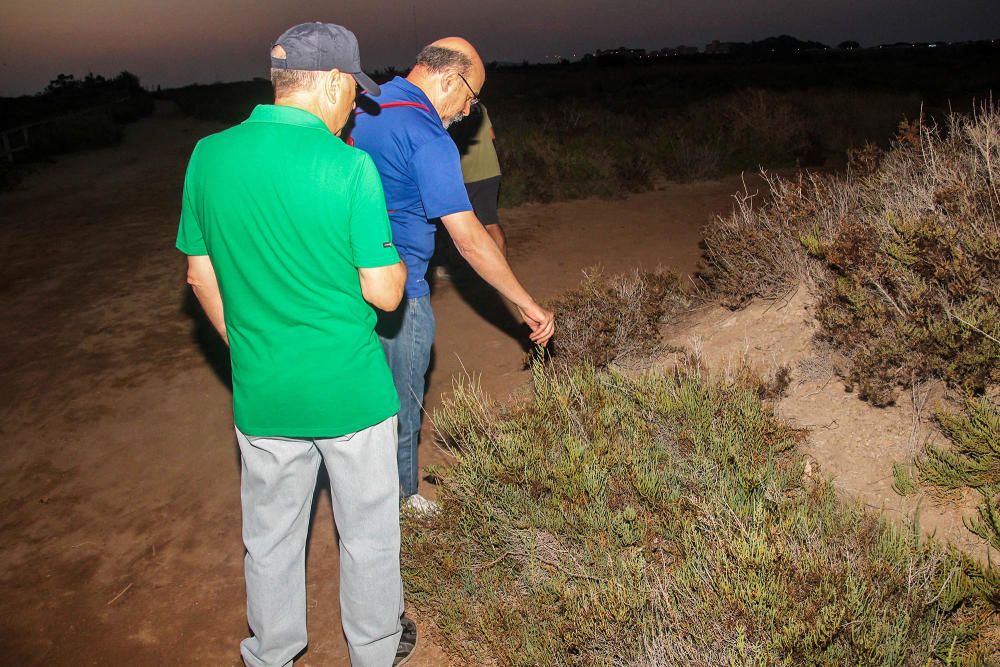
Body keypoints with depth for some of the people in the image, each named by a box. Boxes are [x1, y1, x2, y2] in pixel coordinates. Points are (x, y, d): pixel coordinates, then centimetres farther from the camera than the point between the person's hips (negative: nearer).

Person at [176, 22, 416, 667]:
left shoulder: (209, 156, -4)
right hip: (351, 392, -4)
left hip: (261, 394, 4)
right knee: (368, 532, 18)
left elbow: (201, 276, 4)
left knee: (271, 537, 22)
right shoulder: (349, 166, -18)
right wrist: (397, 257, 5)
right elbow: (383, 292, -16)